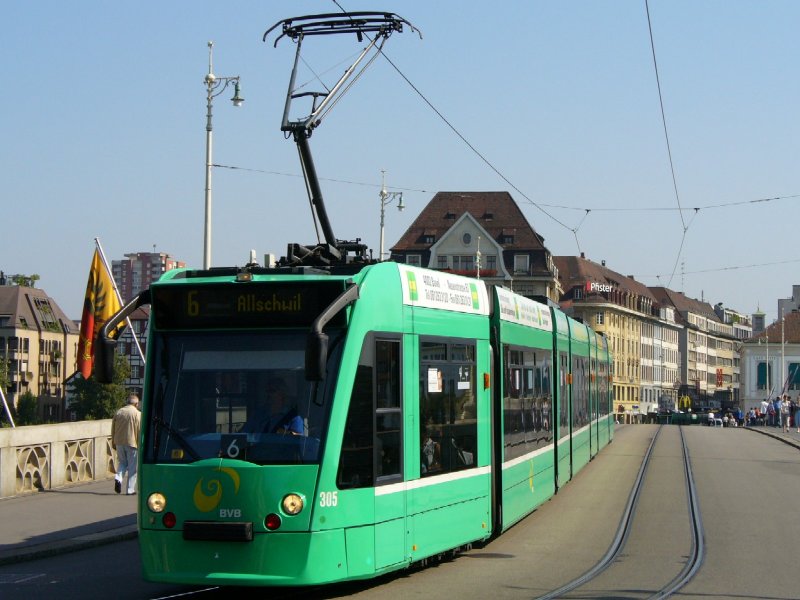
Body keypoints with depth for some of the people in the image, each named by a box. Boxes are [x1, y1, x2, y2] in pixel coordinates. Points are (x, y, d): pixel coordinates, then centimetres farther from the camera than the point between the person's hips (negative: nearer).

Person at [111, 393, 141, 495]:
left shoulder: (118, 412, 8)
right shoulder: (137, 414, -7)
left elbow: (113, 429, 12)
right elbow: (139, 430, -9)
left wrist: (113, 443, 21)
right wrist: (140, 444, -1)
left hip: (119, 443, 4)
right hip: (132, 443, -4)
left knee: (122, 462, 20)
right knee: (132, 466, 4)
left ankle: (118, 478, -7)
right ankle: (130, 489, 4)